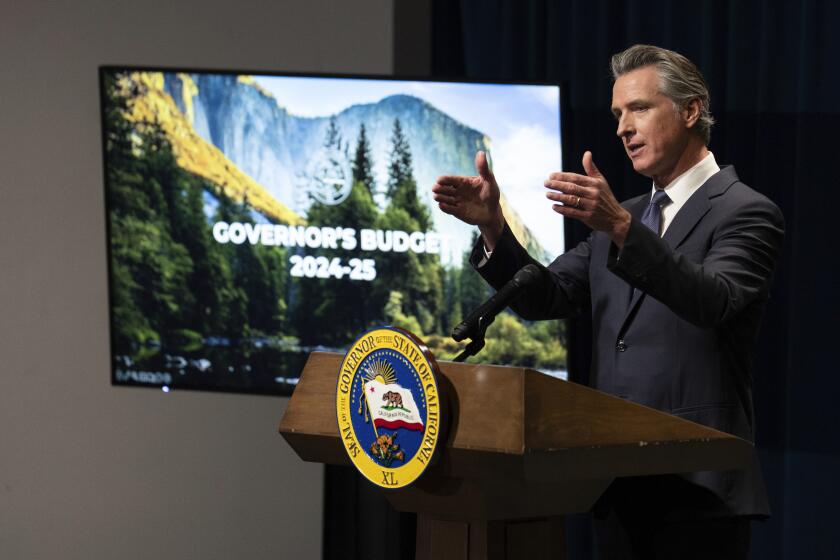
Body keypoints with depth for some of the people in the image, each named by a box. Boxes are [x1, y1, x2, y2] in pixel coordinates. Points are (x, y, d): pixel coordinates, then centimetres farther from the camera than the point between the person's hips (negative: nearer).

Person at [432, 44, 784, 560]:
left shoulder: (746, 212, -5)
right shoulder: (616, 217, 18)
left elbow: (712, 300, -24)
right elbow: (545, 298, 8)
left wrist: (620, 226, -36)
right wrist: (494, 226, -9)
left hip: (699, 490, -7)